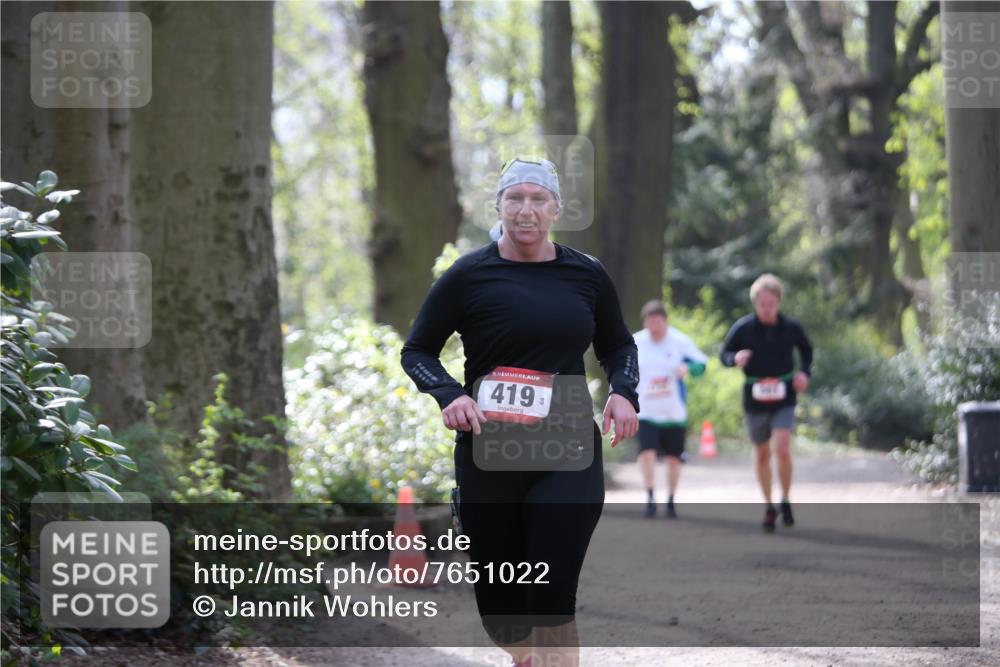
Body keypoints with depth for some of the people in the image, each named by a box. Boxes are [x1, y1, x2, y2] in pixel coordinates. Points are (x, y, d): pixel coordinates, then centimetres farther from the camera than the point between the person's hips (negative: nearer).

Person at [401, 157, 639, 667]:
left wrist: (623, 392, 0)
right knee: (498, 600, 7)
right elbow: (417, 350, 5)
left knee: (553, 598, -11)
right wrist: (448, 395, -14)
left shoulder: (587, 276, 5)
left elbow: (618, 345, 20)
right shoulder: (469, 275, -2)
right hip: (488, 454, 0)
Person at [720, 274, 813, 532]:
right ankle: (769, 507, 27)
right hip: (755, 401, 1)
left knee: (782, 449, -18)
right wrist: (736, 358, -19)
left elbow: (806, 350, 14)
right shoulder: (742, 327, -8)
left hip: (784, 400, -1)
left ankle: (785, 501, 2)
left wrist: (805, 372, -3)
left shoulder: (791, 328, -5)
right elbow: (724, 354, 3)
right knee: (762, 455, 11)